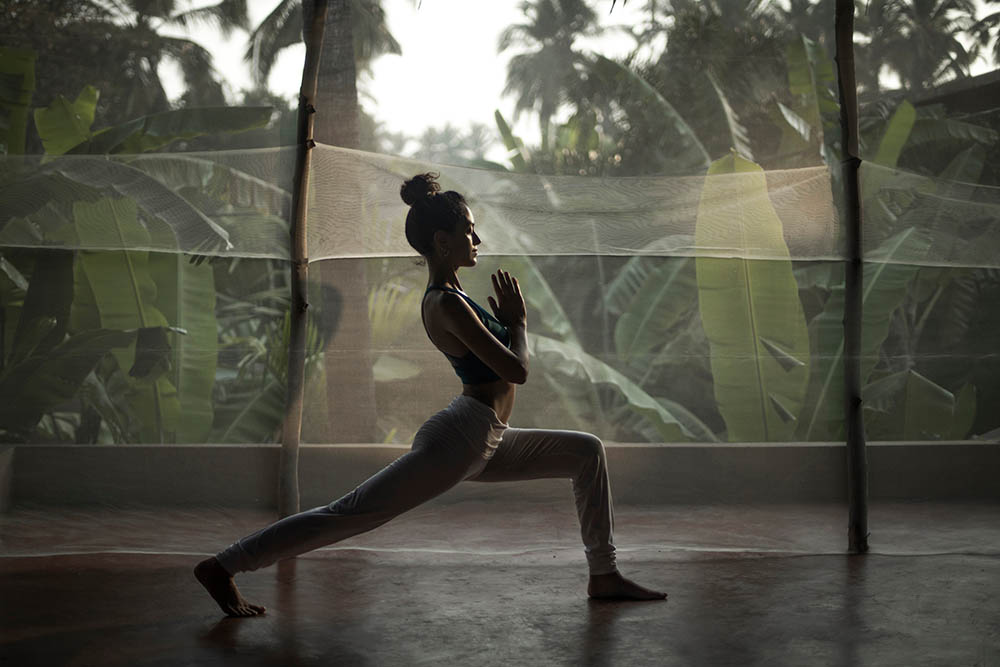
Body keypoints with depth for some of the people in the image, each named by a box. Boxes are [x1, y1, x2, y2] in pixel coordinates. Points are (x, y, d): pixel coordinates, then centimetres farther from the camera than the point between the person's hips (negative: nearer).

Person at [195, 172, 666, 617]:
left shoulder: (449, 295, 16)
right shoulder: (446, 305, -16)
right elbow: (517, 370, -17)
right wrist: (518, 320, -1)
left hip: (484, 445, 10)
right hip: (458, 438, -10)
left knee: (588, 453, 14)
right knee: (351, 514, -10)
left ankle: (604, 577, 17)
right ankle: (223, 566, -5)